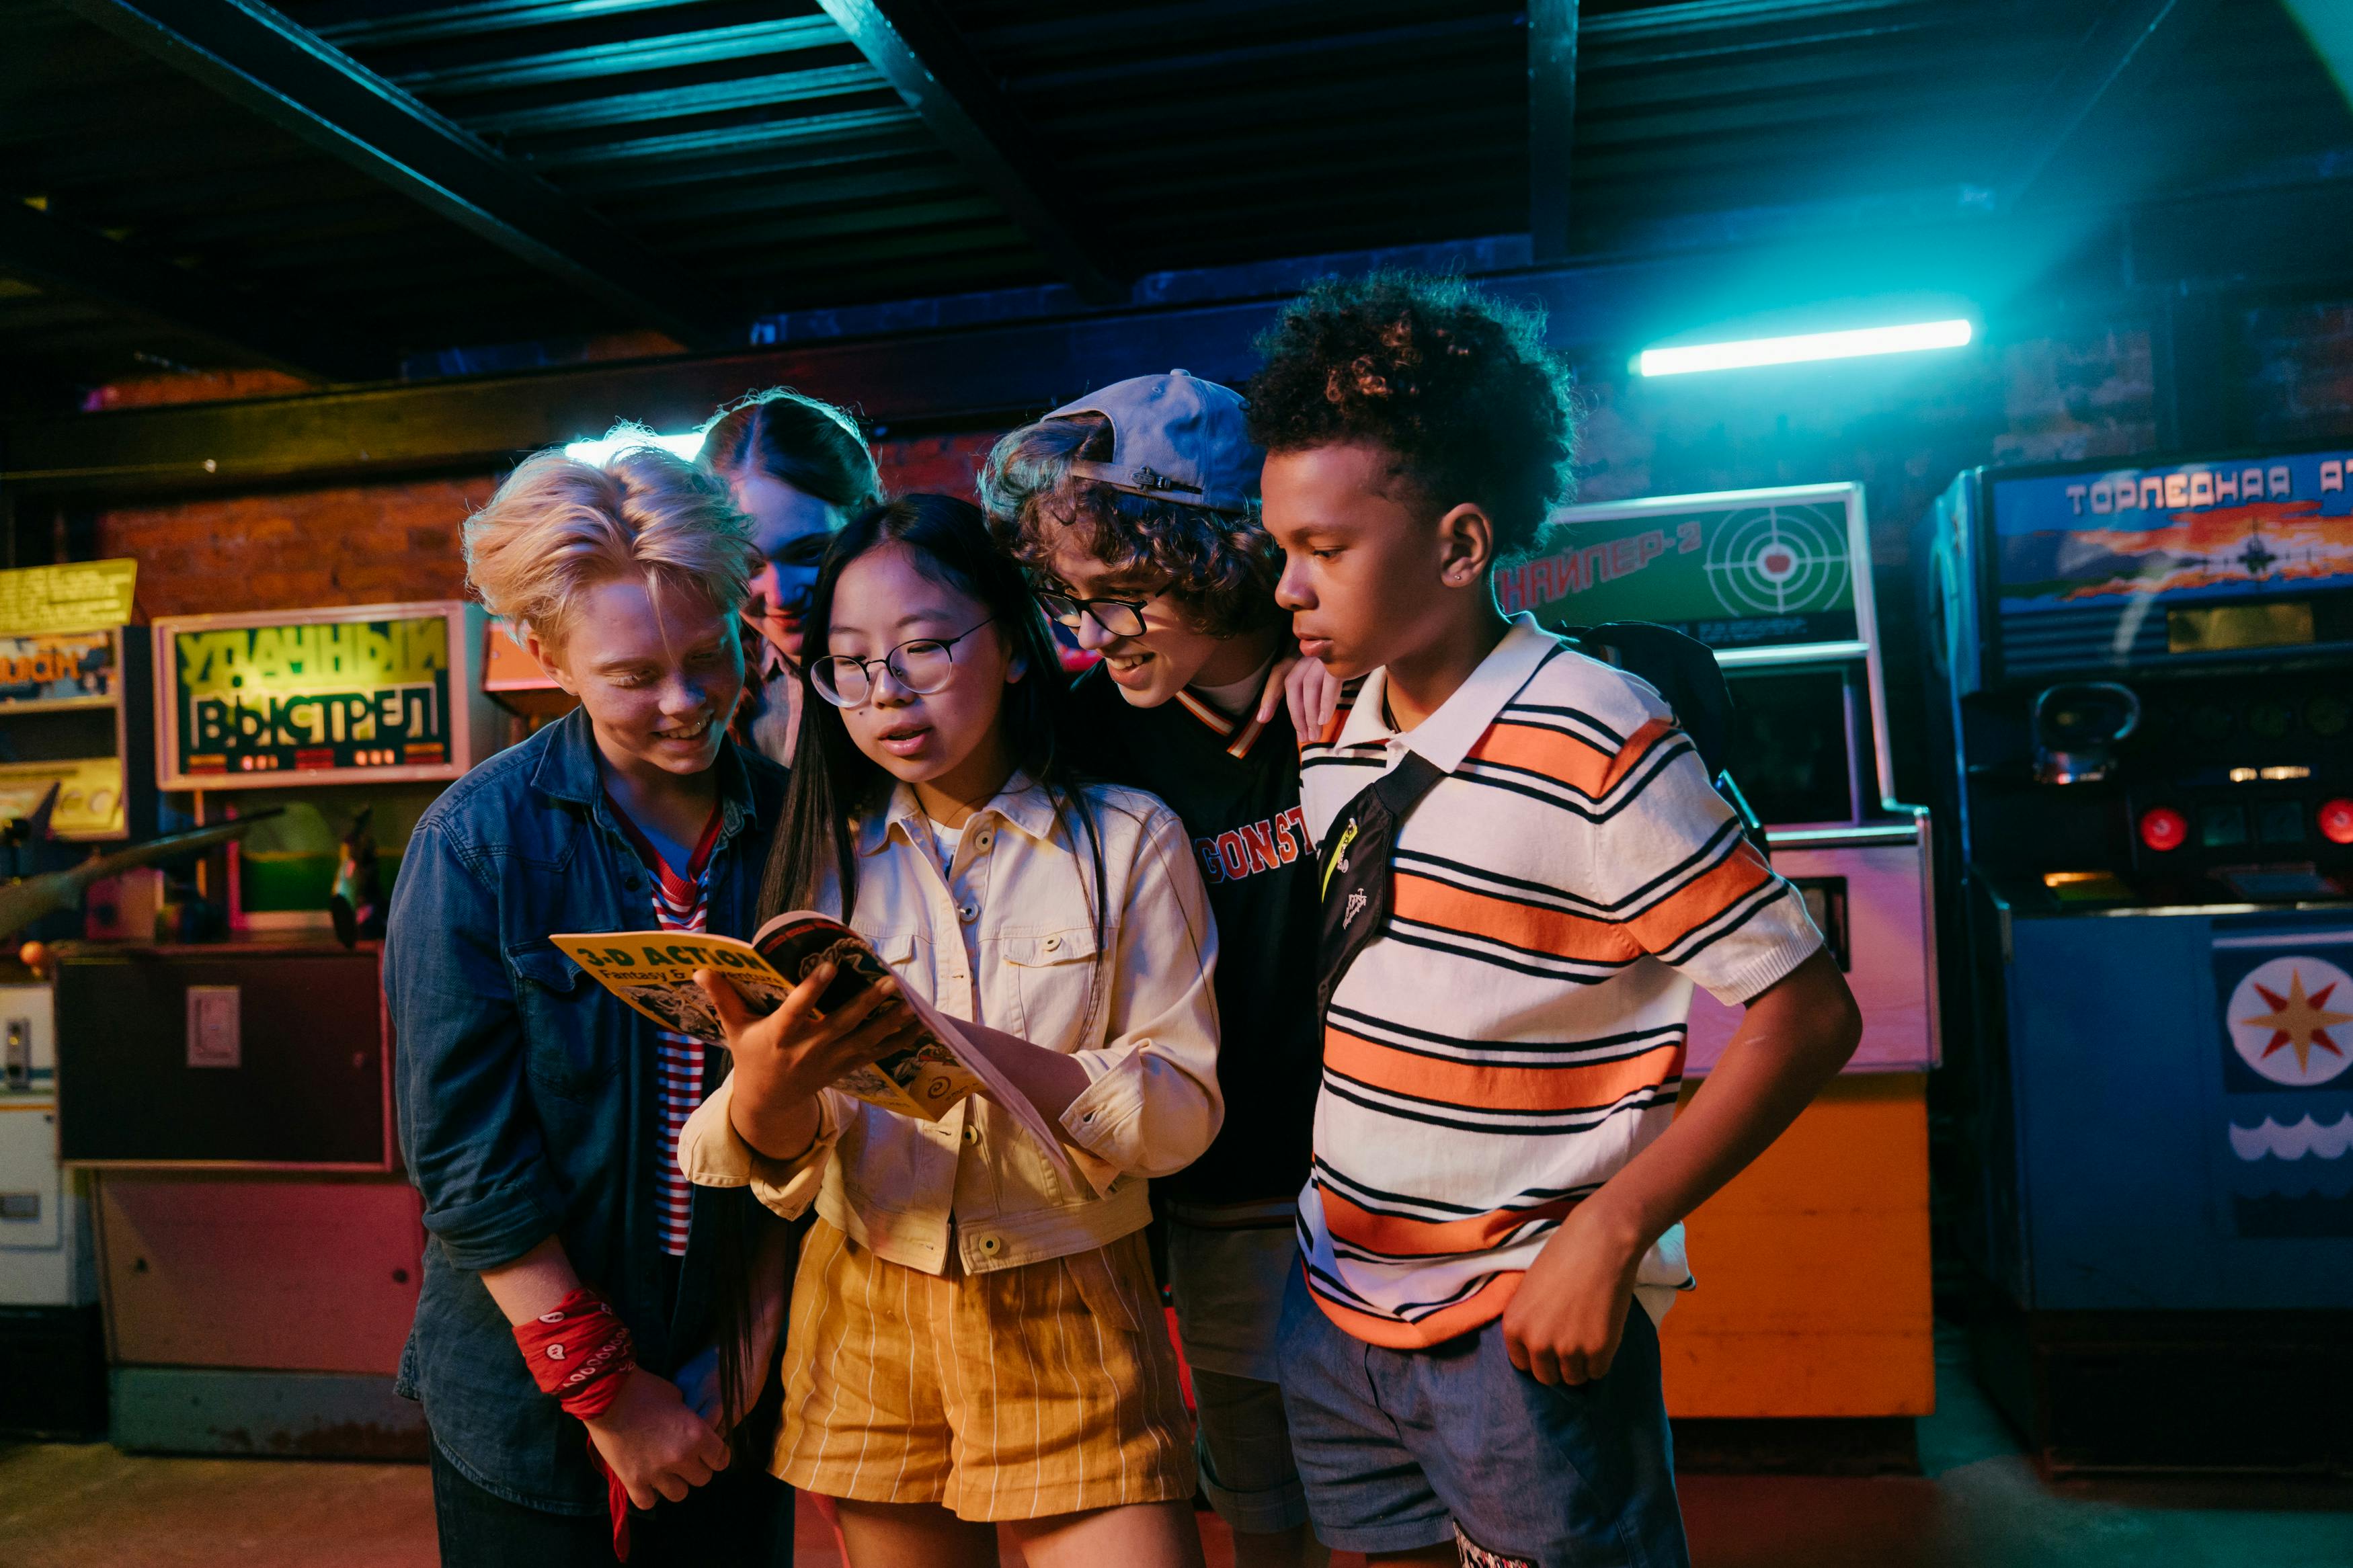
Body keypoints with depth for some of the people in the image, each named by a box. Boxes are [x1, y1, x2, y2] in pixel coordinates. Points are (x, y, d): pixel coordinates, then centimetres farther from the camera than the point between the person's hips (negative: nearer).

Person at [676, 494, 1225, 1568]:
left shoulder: (1128, 843, -5)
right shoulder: (830, 858, 3)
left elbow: (1183, 1114, -10)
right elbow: (780, 1168, -1)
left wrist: (977, 1049, -25)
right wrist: (768, 1086, -25)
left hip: (1069, 1319, -2)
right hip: (866, 1316, 3)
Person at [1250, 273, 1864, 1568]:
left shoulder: (1597, 747, -18)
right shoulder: (1332, 743, 3)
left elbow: (1807, 1015, -15)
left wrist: (1610, 1231, -20)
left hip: (1528, 1327, -6)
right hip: (1336, 1312, 7)